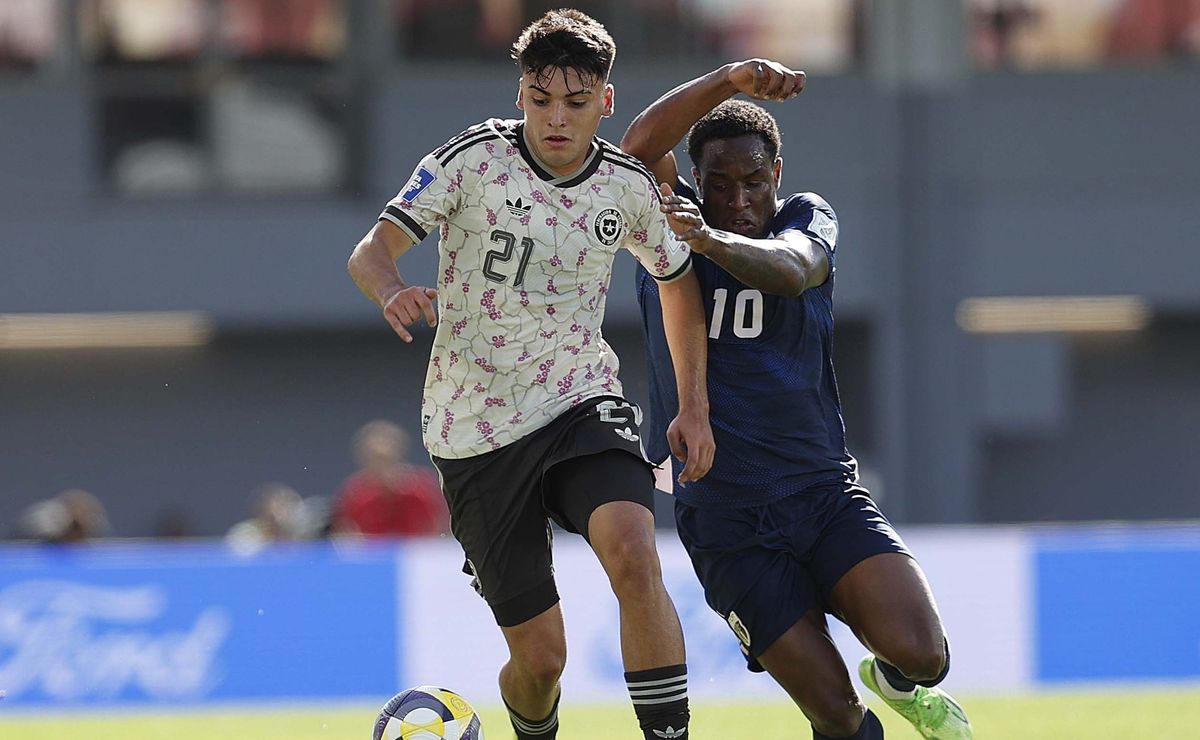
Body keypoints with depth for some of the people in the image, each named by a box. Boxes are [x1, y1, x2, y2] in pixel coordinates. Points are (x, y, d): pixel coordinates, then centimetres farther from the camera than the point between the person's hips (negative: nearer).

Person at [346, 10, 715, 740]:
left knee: (632, 551, -32)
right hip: (476, 427, -1)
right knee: (540, 655, -1)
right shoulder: (475, 159, -10)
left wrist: (694, 406, 13)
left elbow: (678, 280, 18)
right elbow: (372, 249, -12)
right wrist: (393, 291, -36)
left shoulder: (629, 186, -1)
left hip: (583, 402, 1)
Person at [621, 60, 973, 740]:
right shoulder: (668, 217, 5)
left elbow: (789, 269, -19)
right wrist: (726, 82, -27)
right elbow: (642, 146, -15)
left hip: (823, 489, 1)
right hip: (724, 520, -1)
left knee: (921, 653, -19)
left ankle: (897, 684, 17)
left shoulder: (807, 219, 5)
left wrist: (711, 239, -39)